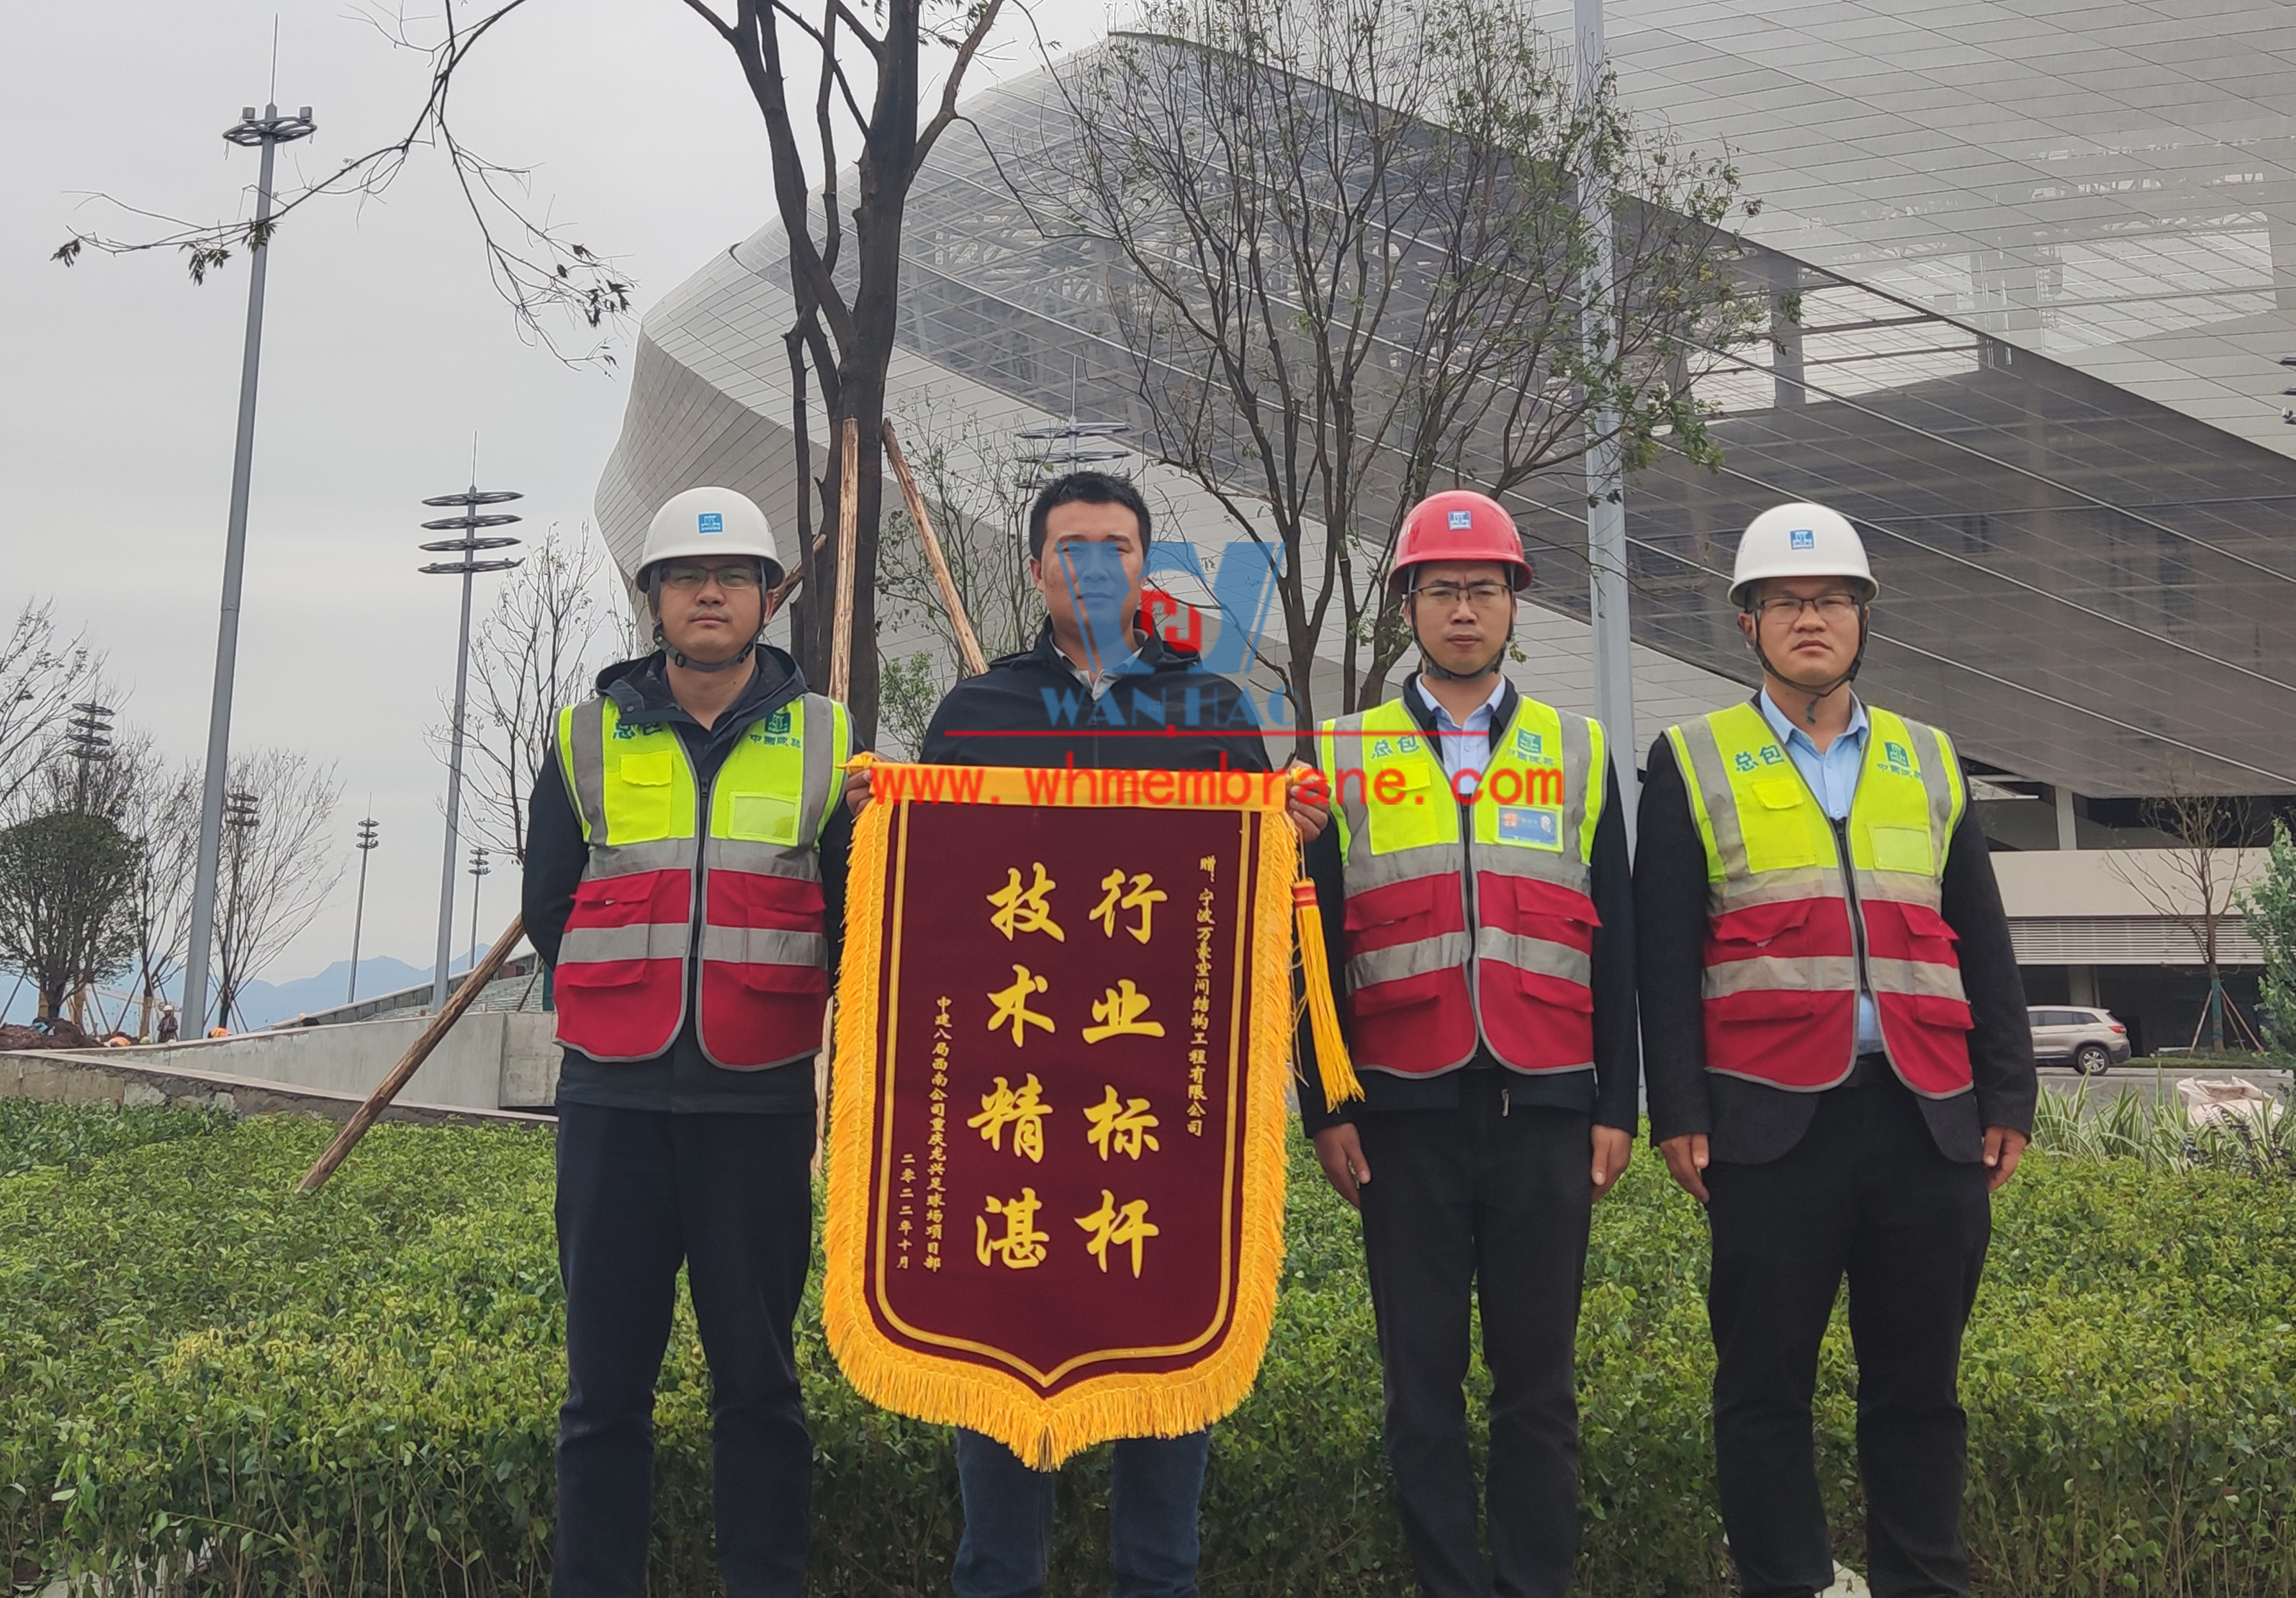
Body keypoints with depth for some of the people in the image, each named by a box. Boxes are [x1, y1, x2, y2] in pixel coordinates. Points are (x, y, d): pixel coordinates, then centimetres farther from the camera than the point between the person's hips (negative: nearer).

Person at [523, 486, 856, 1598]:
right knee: (606, 1376, 7)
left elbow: (857, 921, 8)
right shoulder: (588, 738, 7)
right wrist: (634, 1000, 10)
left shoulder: (825, 741, 5)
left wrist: (759, 998, -1)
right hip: (612, 1097, 1)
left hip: (761, 1100, -1)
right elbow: (547, 906, 13)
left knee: (758, 1373, 8)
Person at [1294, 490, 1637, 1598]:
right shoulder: (1346, 758, 8)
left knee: (1538, 1375, 6)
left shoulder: (1580, 752, 11)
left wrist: (1616, 1107, 4)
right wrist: (1324, 1110, 1)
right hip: (1407, 1112, 0)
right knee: (1422, 1376, 6)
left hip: (1546, 1110, 1)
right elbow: (1316, 949, 6)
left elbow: (1614, 946, 9)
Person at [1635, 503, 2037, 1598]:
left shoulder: (1928, 762, 15)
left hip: (1930, 1123, 3)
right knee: (1765, 1382, 3)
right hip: (1772, 1122, -3)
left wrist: (2007, 1097, 8)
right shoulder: (1692, 764, 5)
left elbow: (1983, 949, 14)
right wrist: (1679, 1114, -6)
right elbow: (1665, 958, 0)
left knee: (1917, 1382, 10)